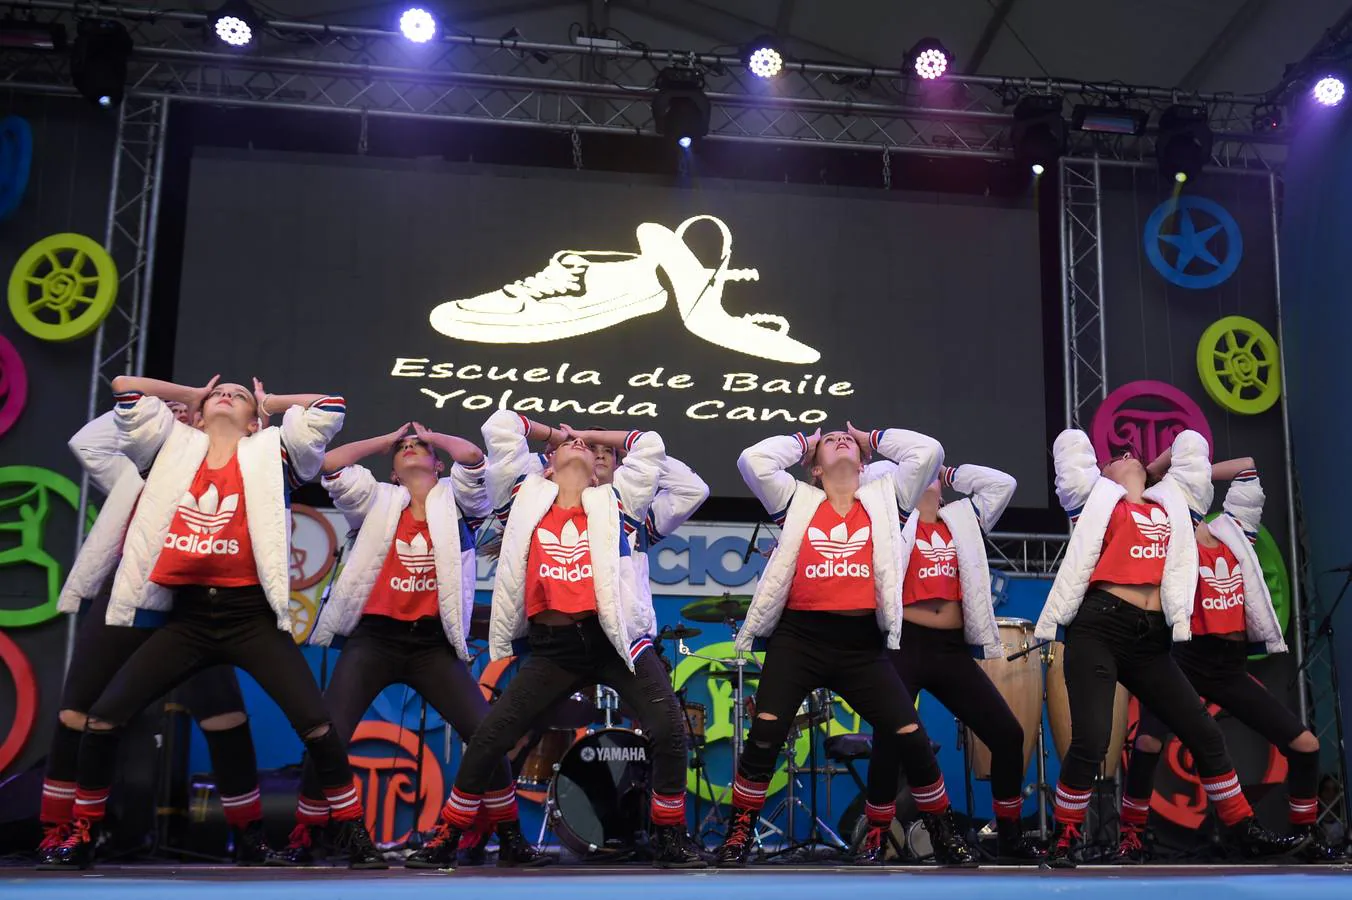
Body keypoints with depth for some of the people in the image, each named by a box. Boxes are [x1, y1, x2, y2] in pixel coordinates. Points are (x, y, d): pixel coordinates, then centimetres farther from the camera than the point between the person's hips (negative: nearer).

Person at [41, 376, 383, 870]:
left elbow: (329, 407, 0)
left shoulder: (269, 454, 6)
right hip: (187, 616, 3)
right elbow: (124, 386, 14)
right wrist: (194, 394, 22)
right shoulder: (175, 448, 13)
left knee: (315, 723, -14)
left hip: (251, 615, -3)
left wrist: (269, 402, 15)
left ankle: (354, 834, 3)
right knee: (102, 717, -4)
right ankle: (82, 833, 19)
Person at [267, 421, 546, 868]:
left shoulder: (456, 500, 10)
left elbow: (472, 457, -9)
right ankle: (301, 841, 10)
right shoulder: (379, 501, 12)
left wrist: (431, 434, 11)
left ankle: (511, 840, 7)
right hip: (375, 637, 1)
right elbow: (329, 464, 1)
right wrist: (388, 438, 12)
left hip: (433, 642, 0)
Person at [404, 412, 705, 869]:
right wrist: (553, 432, 27)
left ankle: (671, 840, 11)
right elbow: (500, 426, 11)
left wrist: (591, 434, 25)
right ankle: (445, 838, 17)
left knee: (669, 732, -12)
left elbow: (649, 446, 16)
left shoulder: (611, 504, 11)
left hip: (615, 638, 0)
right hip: (552, 647, 0)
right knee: (487, 739, -4)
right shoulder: (526, 497, 11)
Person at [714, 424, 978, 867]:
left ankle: (944, 834, 18)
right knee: (764, 738, -9)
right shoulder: (798, 500, 11)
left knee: (910, 737, -4)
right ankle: (739, 832, 10)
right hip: (798, 638, -1)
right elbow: (753, 459, -1)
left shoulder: (883, 499, 14)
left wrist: (872, 438, 19)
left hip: (861, 644, 1)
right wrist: (803, 443, 15)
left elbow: (928, 451, 6)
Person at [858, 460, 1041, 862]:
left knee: (1008, 734, 2)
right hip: (905, 644, -4)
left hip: (952, 649, 4)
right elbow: (874, 476, -8)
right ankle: (874, 839, 4)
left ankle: (1010, 837, 19)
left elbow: (1003, 482, 16)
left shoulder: (962, 519, 19)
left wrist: (948, 473, 19)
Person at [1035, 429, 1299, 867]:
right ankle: (1063, 840, 1)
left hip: (1150, 640, 5)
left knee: (1203, 732, 7)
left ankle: (1243, 830, 23)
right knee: (1091, 741, -15)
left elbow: (1191, 443, 31)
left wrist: (1154, 473, 38)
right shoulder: (1098, 497, 14)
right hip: (1098, 628, -5)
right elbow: (1071, 441, 15)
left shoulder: (1171, 502, 25)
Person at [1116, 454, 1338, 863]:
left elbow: (1247, 467, 19)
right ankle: (1132, 833, -7)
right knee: (1148, 741, -26)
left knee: (1305, 744, 4)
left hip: (1231, 665, 5)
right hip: (1184, 660, -5)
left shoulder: (1232, 533, 14)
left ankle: (1307, 835, 24)